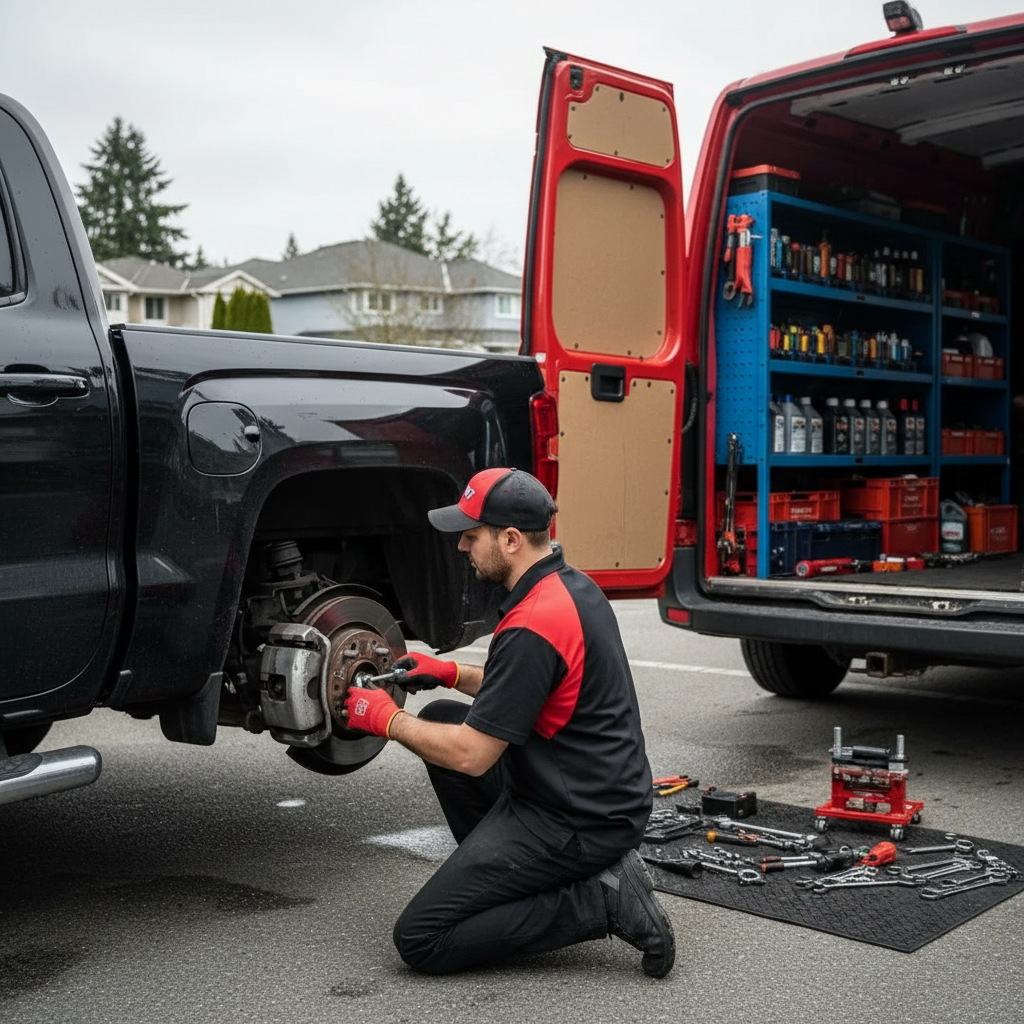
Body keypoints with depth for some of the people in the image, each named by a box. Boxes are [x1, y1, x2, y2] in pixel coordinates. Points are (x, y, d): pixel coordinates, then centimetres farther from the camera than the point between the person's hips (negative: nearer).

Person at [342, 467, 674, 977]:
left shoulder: (531, 626, -25)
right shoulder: (571, 585, 6)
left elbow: (472, 757, -20)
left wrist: (387, 719, -6)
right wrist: (450, 672, 13)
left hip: (577, 821, -10)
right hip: (600, 793, 10)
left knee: (420, 939, -5)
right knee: (439, 720, 18)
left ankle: (600, 899, -6)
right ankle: (504, 876, 17)